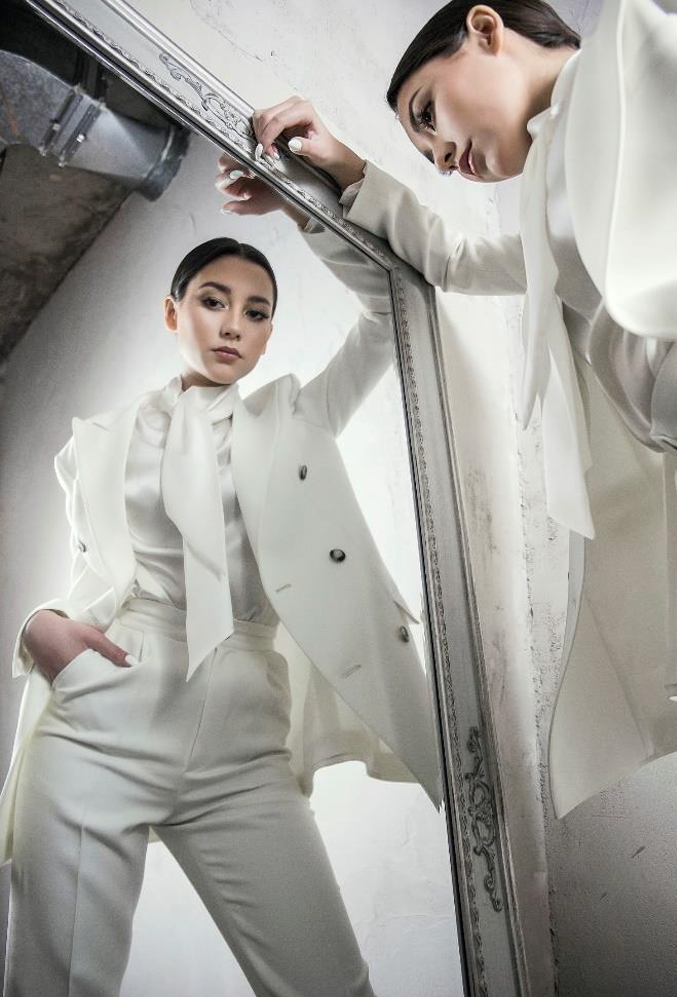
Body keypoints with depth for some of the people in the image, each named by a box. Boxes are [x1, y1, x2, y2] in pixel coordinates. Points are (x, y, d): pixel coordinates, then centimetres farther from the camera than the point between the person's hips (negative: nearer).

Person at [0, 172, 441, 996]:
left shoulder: (293, 421, 18)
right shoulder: (99, 441, 18)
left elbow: (392, 307, 13)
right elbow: (85, 580, 18)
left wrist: (301, 205, 4)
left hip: (243, 746, 1)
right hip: (97, 725, 0)